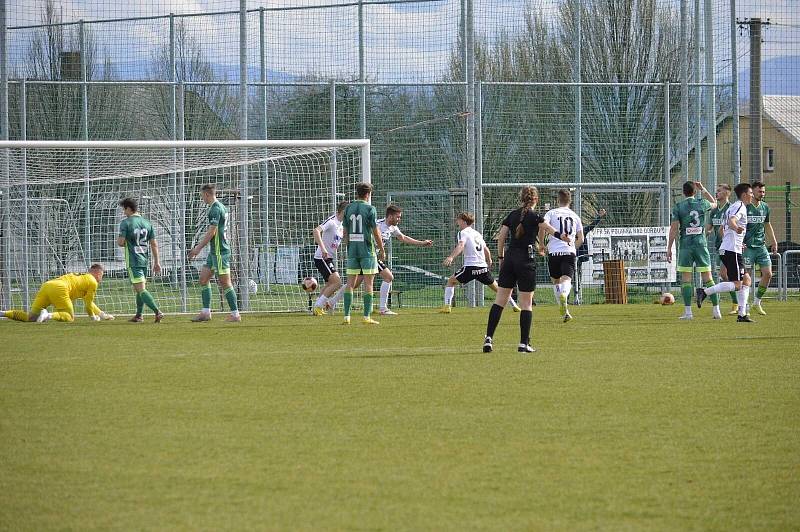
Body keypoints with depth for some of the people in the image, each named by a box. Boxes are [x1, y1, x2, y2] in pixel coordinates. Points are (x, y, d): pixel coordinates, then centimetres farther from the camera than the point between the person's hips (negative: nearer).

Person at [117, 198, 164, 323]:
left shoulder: (126, 223, -9)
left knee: (140, 289, -11)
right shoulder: (147, 223, 9)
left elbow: (121, 242, -14)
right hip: (145, 260, 7)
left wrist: (118, 241, 10)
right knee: (139, 289, 20)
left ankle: (157, 312, -25)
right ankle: (138, 316, 25)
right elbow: (154, 244, 9)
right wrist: (156, 262, 13)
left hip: (133, 261, -7)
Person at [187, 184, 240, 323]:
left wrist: (199, 248, -13)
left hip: (220, 251, -10)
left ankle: (235, 314, -3)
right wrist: (199, 246, 26)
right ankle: (206, 312, 8)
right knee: (203, 279, 9)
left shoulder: (215, 209, -15)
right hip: (214, 252, 10)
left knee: (225, 283, -7)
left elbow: (212, 232, -19)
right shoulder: (220, 207, 16)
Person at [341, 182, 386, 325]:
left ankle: (347, 316, 1)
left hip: (352, 250, 4)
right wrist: (382, 250, 1)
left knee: (350, 283, 6)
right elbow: (376, 232, -7)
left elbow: (345, 232, 10)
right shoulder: (369, 209, -7)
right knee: (368, 283, -1)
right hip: (367, 250, -4)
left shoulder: (349, 209, 7)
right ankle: (367, 317, -4)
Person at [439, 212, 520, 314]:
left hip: (470, 267, -6)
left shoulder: (463, 233, -1)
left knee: (451, 281, 7)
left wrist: (451, 257, -36)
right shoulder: (477, 234, 21)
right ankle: (514, 305, 21)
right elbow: (486, 250, 31)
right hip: (483, 267, 6)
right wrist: (489, 262, 48)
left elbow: (460, 246, -21)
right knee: (496, 287, 19)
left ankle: (447, 306, -6)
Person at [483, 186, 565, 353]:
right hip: (526, 261, -4)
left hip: (509, 259, 4)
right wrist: (560, 236, -43)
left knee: (500, 300, 6)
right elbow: (548, 228, -25)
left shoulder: (512, 215, 10)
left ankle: (489, 338, -3)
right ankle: (524, 343, -1)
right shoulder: (534, 216, -5)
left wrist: (501, 258, 17)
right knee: (526, 303, 1)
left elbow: (501, 237, 8)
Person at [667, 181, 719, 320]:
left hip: (685, 245, -2)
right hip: (701, 244, 2)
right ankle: (716, 310, 1)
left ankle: (688, 311, -5)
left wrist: (669, 248, -1)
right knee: (707, 278, 5)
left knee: (686, 279, 1)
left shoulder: (678, 207, -3)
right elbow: (714, 203, 27)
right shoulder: (702, 203, 3)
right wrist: (703, 189, 29)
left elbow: (674, 228, -5)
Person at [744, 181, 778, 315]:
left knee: (768, 274, -1)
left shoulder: (765, 207, 10)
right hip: (747, 247, -6)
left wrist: (774, 242, 18)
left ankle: (757, 302, 16)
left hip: (761, 246, 6)